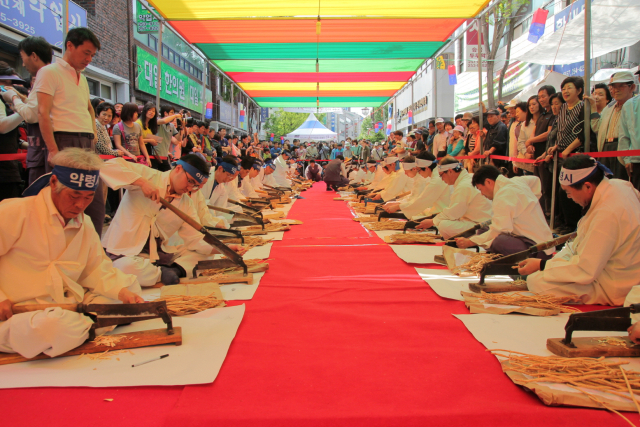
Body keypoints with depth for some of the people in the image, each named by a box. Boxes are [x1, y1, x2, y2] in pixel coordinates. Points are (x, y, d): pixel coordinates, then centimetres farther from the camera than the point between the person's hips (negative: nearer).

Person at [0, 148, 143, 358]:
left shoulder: (85, 225, 16)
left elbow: (97, 269, 13)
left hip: (69, 311, 7)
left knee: (129, 285, -2)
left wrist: (122, 291, -6)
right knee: (55, 324, -40)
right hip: (19, 314, -7)